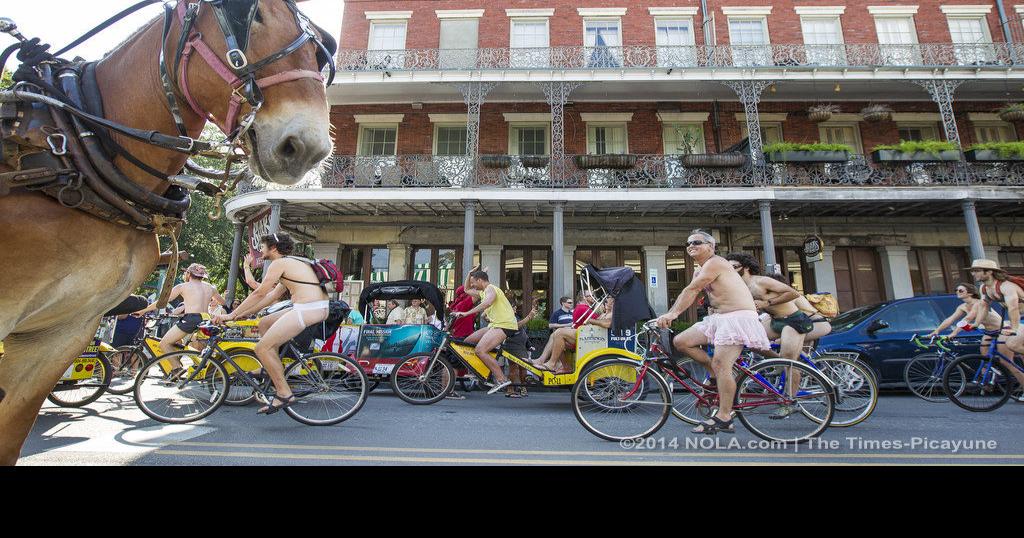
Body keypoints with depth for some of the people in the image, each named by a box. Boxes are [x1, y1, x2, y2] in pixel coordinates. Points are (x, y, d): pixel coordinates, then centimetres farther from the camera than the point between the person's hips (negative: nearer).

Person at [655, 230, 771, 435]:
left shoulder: (715, 263, -11)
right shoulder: (701, 272, 18)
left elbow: (690, 291, -21)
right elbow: (690, 295, 7)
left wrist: (672, 313, -27)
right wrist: (668, 315, -7)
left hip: (738, 316, -9)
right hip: (719, 318, 9)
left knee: (721, 365, -15)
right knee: (680, 341, -1)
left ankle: (724, 419, -6)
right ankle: (719, 372, 9)